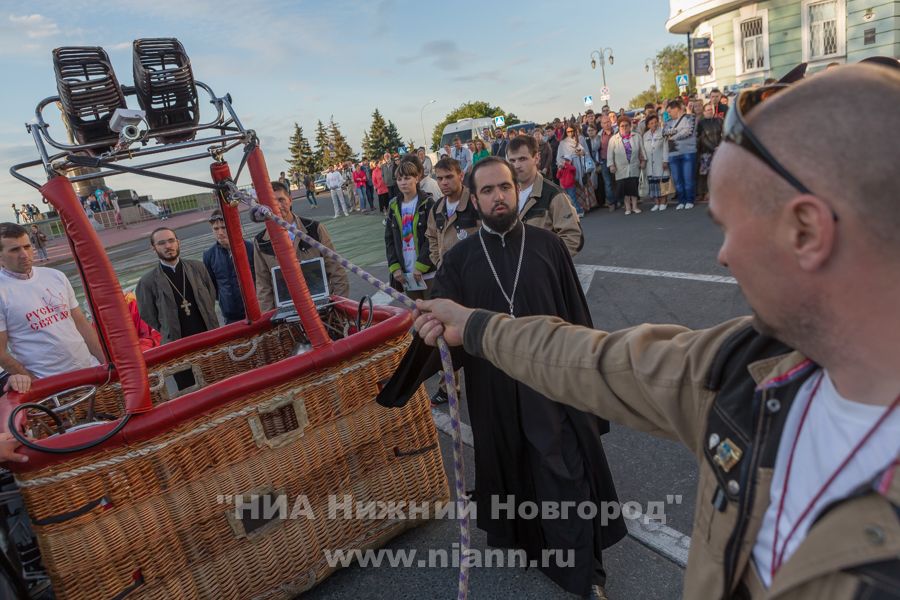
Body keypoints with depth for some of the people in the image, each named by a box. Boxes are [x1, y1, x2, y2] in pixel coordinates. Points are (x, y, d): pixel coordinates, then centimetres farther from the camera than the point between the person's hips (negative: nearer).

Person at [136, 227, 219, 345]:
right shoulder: (147, 282, -6)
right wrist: (169, 334, 4)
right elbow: (148, 318, 2)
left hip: (209, 336, 2)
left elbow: (211, 296, 9)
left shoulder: (197, 267, 1)